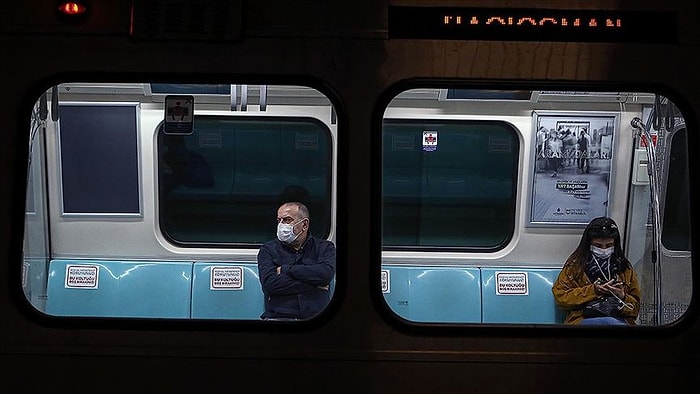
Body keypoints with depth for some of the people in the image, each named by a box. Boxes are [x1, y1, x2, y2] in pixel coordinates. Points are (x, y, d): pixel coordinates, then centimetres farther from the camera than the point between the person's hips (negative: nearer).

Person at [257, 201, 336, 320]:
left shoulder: (325, 247, 14)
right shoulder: (268, 249, 13)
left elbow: (326, 274, -8)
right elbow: (269, 284, -4)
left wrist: (285, 269, -2)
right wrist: (313, 284, -3)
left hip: (316, 316, 1)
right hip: (278, 317, -1)